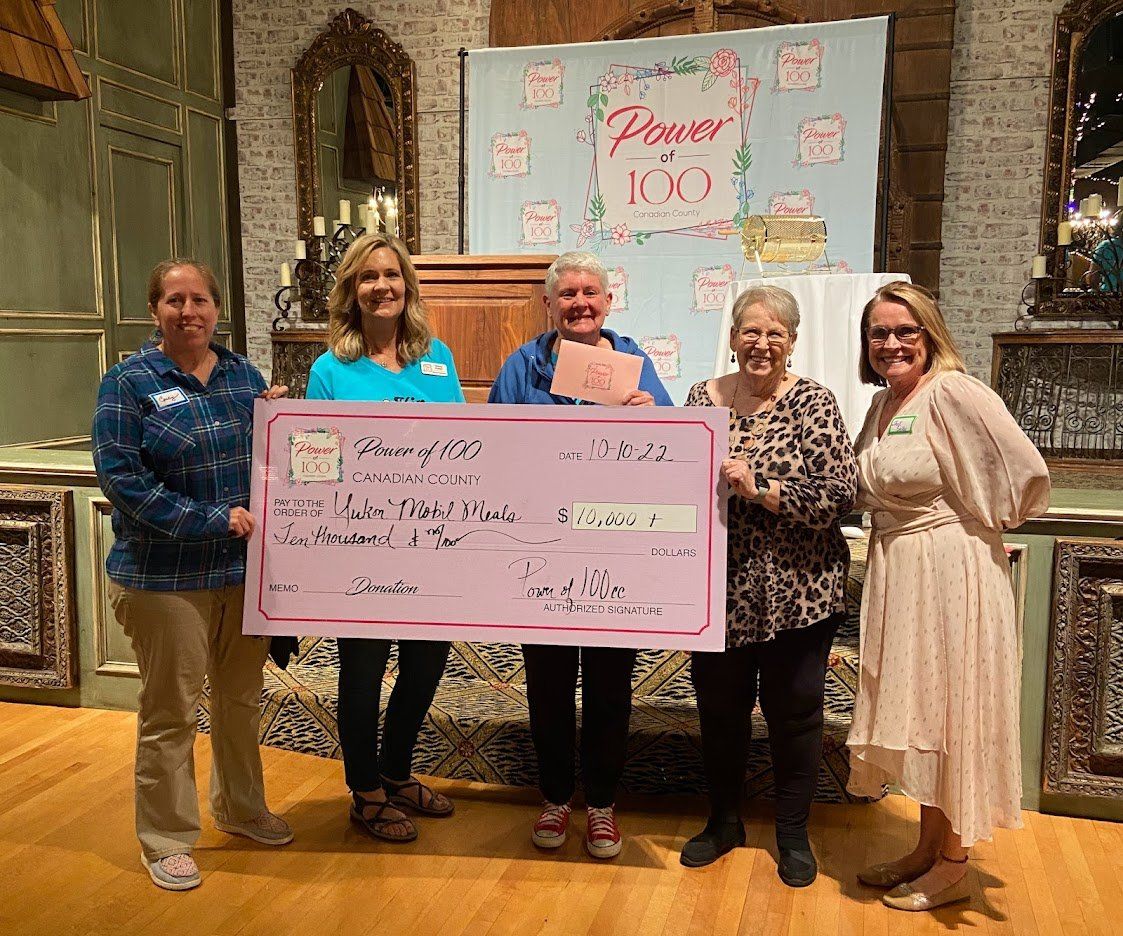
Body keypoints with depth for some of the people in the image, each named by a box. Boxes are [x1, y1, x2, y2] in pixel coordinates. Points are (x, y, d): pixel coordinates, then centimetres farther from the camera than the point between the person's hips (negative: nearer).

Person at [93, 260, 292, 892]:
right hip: (166, 576, -5)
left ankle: (242, 809, 37)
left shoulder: (244, 375, 7)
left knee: (243, 697, 18)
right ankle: (167, 840, 22)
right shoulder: (129, 383, -7)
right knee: (170, 711, 5)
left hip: (246, 569, 5)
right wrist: (210, 520, -20)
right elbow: (121, 476, -15)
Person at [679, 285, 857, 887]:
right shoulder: (701, 398, 4)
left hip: (796, 591, -3)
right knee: (718, 706, 14)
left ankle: (793, 831, 30)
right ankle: (723, 820, 35)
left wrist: (761, 489, -23)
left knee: (794, 710, 10)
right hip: (719, 589, 3)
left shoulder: (812, 404, -7)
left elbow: (840, 494, -15)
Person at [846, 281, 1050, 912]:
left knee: (950, 712, 4)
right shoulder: (884, 402, 9)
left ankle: (954, 868, 22)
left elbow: (1027, 474, -20)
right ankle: (928, 850, 34)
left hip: (950, 573, -8)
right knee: (915, 711, 17)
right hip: (897, 575, 9)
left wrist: (984, 522, -5)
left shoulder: (953, 393, -17)